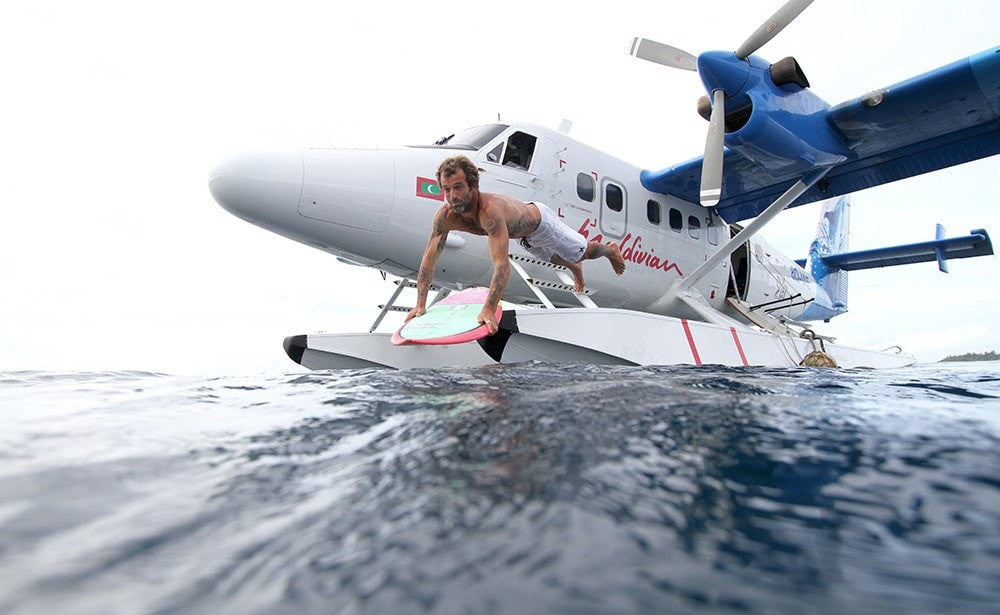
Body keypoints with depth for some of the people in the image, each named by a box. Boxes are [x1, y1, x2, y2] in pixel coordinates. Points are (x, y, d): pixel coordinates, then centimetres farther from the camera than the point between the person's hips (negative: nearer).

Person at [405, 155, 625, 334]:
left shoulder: (490, 210, -51)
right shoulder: (446, 215, -32)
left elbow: (502, 265, -58)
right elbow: (429, 258, -29)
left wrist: (488, 310, -66)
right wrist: (420, 304, -37)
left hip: (539, 220, -6)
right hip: (523, 234, 6)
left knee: (583, 251, 20)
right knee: (554, 258, 35)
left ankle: (611, 249, 56)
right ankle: (574, 268, 70)